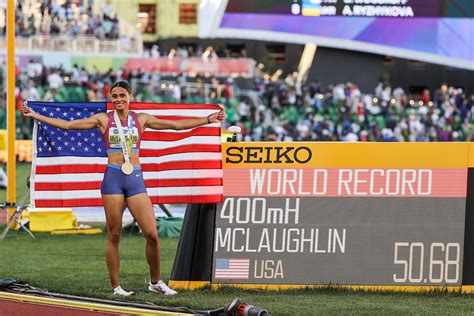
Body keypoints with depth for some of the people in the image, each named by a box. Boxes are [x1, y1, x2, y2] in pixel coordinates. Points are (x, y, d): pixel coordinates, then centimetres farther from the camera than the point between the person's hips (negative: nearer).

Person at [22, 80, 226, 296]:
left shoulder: (141, 119, 10)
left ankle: (156, 282, 10)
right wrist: (35, 116, 1)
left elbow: (176, 125, 12)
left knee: (152, 233, -6)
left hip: (135, 179, 1)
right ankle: (115, 286, 6)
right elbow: (67, 125, 6)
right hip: (113, 178, -1)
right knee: (114, 236, 0)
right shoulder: (103, 120, 6)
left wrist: (208, 120, 8)